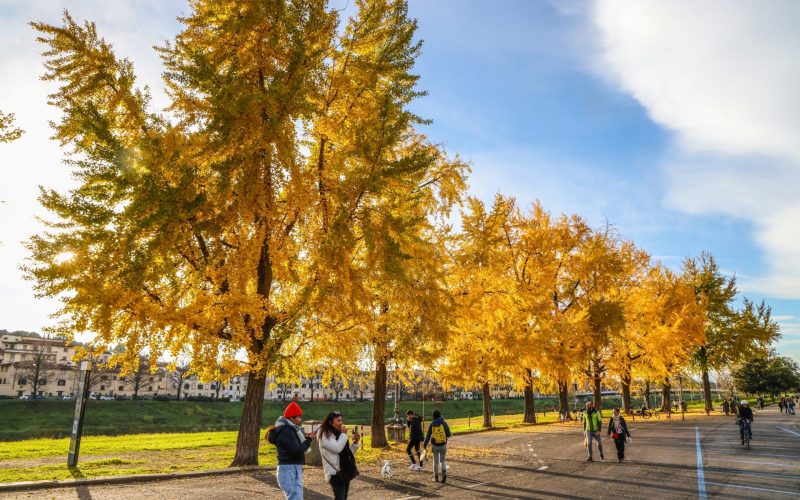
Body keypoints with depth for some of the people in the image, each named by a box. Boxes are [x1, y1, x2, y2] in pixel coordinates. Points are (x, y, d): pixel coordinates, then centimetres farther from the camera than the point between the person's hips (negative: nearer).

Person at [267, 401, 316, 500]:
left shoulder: (289, 429, 14)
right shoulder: (286, 431, -17)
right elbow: (297, 450, -21)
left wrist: (306, 437, 3)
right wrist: (309, 439, -9)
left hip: (293, 469, 10)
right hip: (289, 469, -10)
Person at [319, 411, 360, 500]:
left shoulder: (339, 434, 14)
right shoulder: (326, 435, -10)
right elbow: (337, 448, -22)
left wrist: (355, 443, 2)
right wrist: (344, 434, -14)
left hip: (345, 471, 8)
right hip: (335, 471, -8)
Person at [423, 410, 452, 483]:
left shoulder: (431, 425, -7)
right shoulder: (444, 423, -9)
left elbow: (428, 436, -3)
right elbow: (448, 435, -4)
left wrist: (425, 445, 10)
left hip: (435, 446, 0)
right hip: (443, 445, 0)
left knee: (436, 461, 16)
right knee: (442, 461, 14)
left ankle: (436, 477, 22)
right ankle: (444, 473, -11)